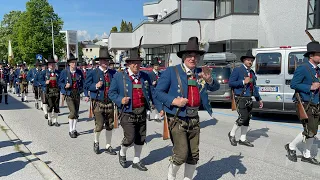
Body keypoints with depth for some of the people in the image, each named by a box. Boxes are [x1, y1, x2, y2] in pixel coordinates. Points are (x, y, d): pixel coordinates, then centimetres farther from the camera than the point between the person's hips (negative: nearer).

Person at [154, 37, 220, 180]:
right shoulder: (171, 71, -7)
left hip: (194, 119, 6)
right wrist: (173, 101, -20)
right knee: (181, 154, -10)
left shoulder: (200, 72, 9)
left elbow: (215, 88, 5)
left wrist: (209, 80, -16)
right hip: (177, 119, -5)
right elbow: (158, 92, -7)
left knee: (194, 155, 11)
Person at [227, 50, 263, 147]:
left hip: (249, 99, 7)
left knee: (247, 119, 8)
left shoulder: (252, 72, 17)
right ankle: (232, 134, 7)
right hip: (240, 98, -7)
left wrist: (259, 99, 17)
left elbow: (254, 87, 21)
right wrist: (243, 82, -16)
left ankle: (243, 139, 19)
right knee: (243, 117, -15)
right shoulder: (237, 70, -4)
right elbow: (230, 83, -11)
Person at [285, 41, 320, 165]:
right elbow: (293, 84, -16)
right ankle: (291, 147, 12)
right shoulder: (302, 69, -11)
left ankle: (306, 155, 25)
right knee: (309, 131, -10)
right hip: (305, 106, -8)